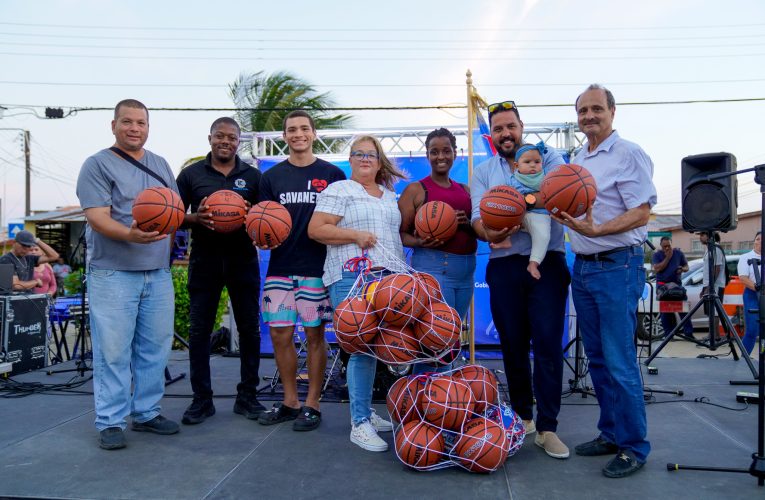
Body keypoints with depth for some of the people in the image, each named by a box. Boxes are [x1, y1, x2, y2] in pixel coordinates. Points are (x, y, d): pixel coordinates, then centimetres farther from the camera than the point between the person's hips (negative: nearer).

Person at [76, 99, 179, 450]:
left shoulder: (160, 165, 17)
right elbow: (97, 218, -14)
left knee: (154, 349, 10)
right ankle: (110, 422, 10)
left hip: (158, 273, 6)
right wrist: (130, 235, -31)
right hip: (113, 273, -5)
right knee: (113, 351, -2)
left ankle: (147, 413, 23)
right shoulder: (97, 165, -3)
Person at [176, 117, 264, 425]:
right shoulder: (191, 174, 6)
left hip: (243, 260, 1)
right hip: (204, 261, 0)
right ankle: (202, 399, 15)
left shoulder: (253, 176, 8)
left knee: (249, 328, 4)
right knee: (199, 330, 3)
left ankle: (247, 396, 17)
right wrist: (196, 218, -14)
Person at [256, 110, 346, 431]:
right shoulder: (272, 176, 11)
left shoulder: (333, 175, 4)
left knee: (314, 334, 3)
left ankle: (312, 404, 16)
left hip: (317, 268, -2)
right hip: (280, 267, 3)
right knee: (280, 335, 5)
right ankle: (289, 401, 22)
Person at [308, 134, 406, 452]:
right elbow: (316, 229, -6)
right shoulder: (339, 190, 2)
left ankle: (366, 412, 22)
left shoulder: (390, 196, 22)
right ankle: (360, 424, -1)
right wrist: (356, 235, -14)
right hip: (353, 278, -7)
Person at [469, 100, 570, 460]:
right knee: (513, 345, 10)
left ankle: (547, 427, 3)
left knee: (548, 343, -6)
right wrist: (489, 233, -27)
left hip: (547, 262, -2)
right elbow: (478, 216, -3)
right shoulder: (482, 173, 12)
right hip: (504, 265, 2)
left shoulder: (548, 157, 6)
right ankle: (522, 415, 27)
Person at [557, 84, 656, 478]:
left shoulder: (628, 154, -7)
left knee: (619, 360, -6)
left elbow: (641, 212, -14)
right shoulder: (576, 161, 16)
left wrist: (596, 230, -27)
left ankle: (634, 446, 7)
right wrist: (561, 213, 3)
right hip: (582, 267, 8)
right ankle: (610, 434, 25)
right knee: (597, 358, 12)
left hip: (617, 267, -8)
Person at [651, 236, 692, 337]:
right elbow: (657, 269, -10)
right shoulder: (657, 255, 4)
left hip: (677, 284, 1)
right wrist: (667, 258, -11)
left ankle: (689, 332, -5)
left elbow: (686, 266, 15)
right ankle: (668, 334, 8)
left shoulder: (679, 253, 9)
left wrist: (682, 269, -9)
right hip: (662, 285, -1)